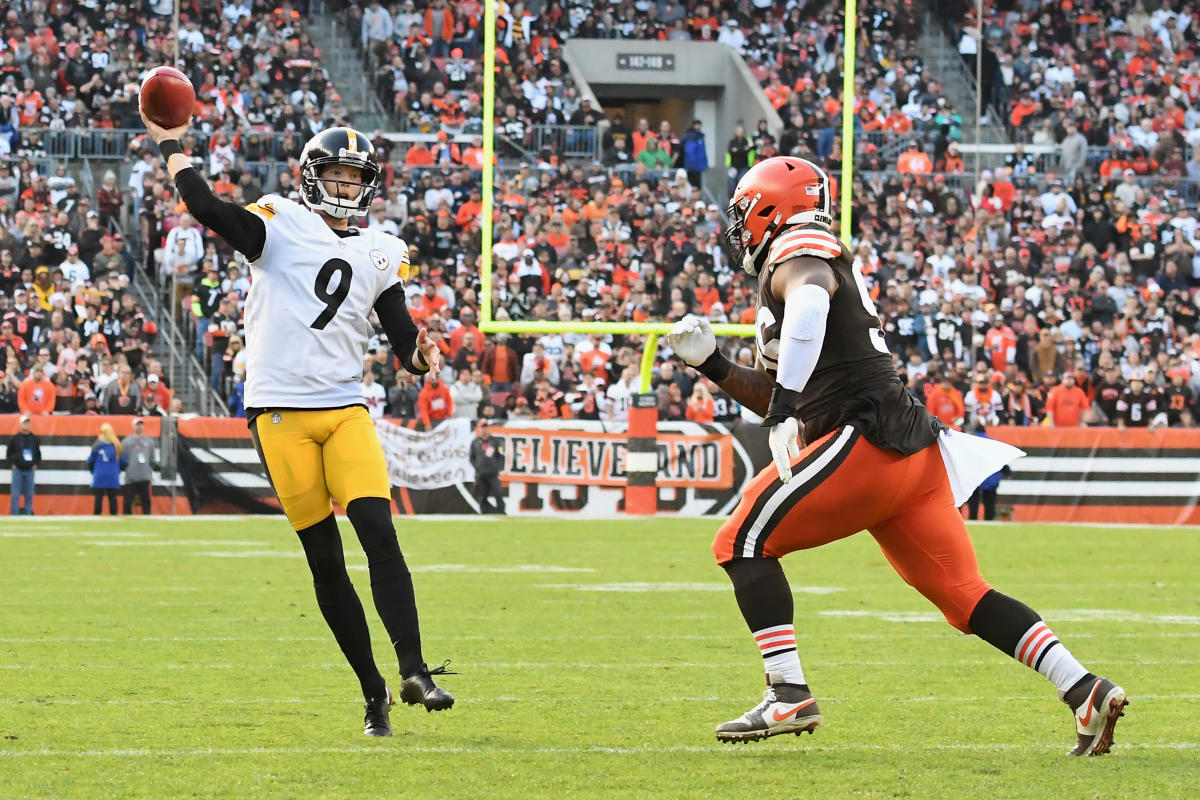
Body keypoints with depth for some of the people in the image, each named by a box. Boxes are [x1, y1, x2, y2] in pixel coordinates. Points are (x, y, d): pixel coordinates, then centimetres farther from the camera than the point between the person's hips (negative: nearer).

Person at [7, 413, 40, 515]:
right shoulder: (15, 438, 0)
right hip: (18, 470, -2)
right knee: (15, 495, -5)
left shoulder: (35, 439, 7)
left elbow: (38, 453, 16)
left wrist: (36, 465, 5)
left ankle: (28, 514, 12)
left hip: (30, 471, 2)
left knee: (29, 495, 5)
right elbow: (9, 453, 7)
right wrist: (12, 464, -3)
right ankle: (15, 515, -2)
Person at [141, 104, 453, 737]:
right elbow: (208, 210, -16)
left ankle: (413, 672, -18)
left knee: (379, 535, -15)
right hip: (281, 411, -3)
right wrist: (171, 146, -13)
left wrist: (419, 356, -9)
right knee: (324, 560, 0)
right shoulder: (280, 224, 0)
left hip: (345, 409, 3)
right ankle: (373, 691, 7)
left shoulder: (380, 254, 14)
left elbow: (402, 339, 13)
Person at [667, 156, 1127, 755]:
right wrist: (710, 364, 24)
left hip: (866, 439, -9)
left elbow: (811, 297, -29)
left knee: (743, 543, -3)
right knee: (962, 594, 7)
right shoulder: (827, 264, 28)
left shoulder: (796, 254, -1)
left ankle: (789, 696, -11)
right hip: (915, 452, 9)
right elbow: (775, 398, 34)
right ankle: (1086, 690, -2)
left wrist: (785, 404, -33)